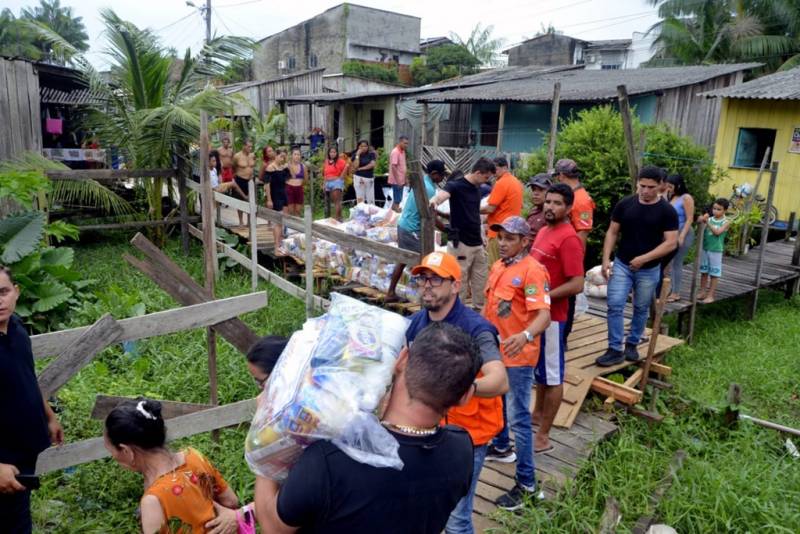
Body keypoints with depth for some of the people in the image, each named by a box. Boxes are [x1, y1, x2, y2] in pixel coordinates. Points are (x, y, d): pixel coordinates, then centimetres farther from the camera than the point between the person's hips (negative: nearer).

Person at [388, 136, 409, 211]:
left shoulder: (402, 151, 12)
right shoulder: (395, 152, -16)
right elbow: (393, 167, -21)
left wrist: (404, 179, 17)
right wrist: (398, 181, -23)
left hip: (401, 180, 9)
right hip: (396, 181, -9)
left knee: (398, 199, 14)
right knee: (397, 199, -4)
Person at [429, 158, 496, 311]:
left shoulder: (477, 188, 10)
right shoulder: (456, 185, -13)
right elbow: (443, 194, -35)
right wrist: (434, 200, -58)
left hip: (477, 243, 8)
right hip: (460, 243, -8)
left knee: (481, 280, 15)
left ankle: (480, 309, 29)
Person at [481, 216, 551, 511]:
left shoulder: (532, 270, -20)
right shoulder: (498, 266, 6)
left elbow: (544, 315, -29)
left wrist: (526, 335, -47)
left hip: (517, 356, -9)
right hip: (494, 350, 9)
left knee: (518, 419, -2)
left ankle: (527, 484, 10)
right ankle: (501, 446, 51)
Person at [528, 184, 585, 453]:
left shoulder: (568, 238, -19)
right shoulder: (543, 231, 9)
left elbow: (576, 285, -24)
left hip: (551, 315, -9)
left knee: (552, 375, 3)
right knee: (538, 368, 22)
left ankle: (543, 437, 12)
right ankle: (538, 413, 40)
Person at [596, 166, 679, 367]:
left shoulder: (667, 211, -8)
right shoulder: (624, 204, -2)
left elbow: (671, 243, -12)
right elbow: (612, 232, 3)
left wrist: (644, 258, -21)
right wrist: (606, 259, -8)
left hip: (649, 270, -1)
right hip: (621, 264, 1)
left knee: (641, 309, 12)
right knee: (615, 306, -6)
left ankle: (632, 345, 30)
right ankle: (615, 350, 0)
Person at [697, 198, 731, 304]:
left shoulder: (726, 222, -6)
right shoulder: (709, 219, 3)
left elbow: (717, 232, -19)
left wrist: (707, 222, -22)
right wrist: (702, 221, -22)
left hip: (716, 250, -3)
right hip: (705, 248, 4)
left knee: (714, 273, 3)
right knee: (704, 271, 11)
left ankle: (711, 295, 9)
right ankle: (702, 292, 21)